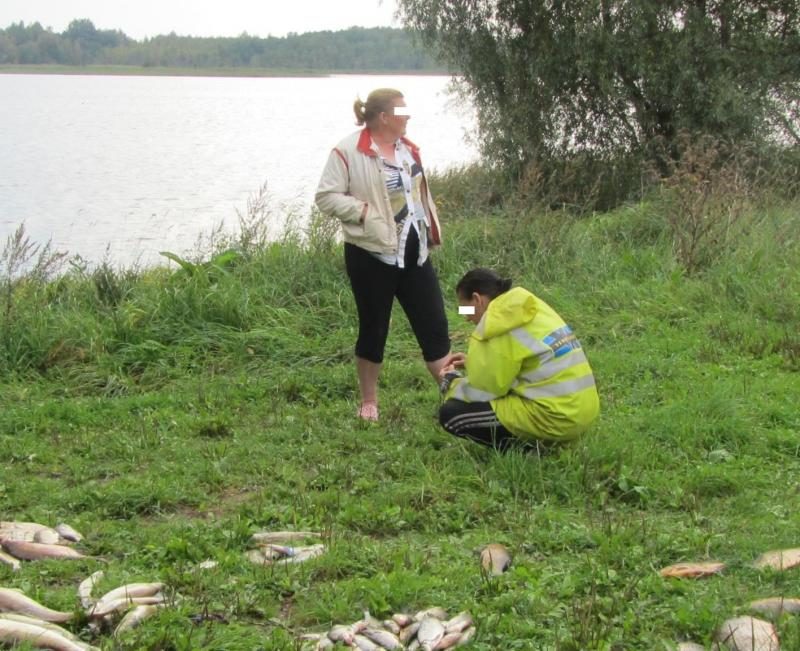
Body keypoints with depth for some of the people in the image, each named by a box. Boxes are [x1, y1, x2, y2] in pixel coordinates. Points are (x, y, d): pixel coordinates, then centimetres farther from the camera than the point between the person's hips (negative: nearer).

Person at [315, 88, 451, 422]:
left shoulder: (407, 148, 10)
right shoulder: (348, 152, -12)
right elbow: (326, 197, -14)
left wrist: (430, 232, 17)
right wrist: (364, 211, -21)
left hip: (414, 252, 6)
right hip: (373, 254, -6)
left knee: (433, 323, 6)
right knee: (373, 328, 6)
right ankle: (369, 402, 22)